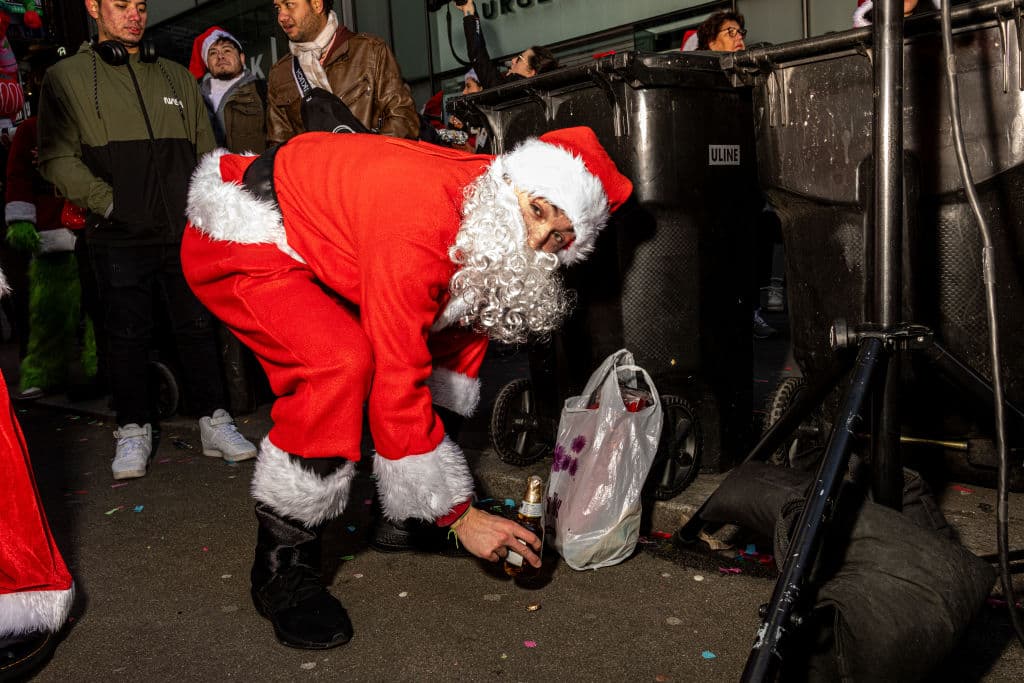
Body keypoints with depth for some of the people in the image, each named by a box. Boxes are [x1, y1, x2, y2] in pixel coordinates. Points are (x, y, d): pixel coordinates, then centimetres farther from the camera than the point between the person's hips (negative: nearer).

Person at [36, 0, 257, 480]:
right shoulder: (68, 77, 5)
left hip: (185, 233, 3)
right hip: (120, 238, -2)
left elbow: (206, 154, 17)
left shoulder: (177, 77, 16)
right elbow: (58, 158, -1)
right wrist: (108, 202, -12)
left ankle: (213, 420, 17)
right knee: (128, 336, 4)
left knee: (198, 328, 7)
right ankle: (133, 430, 18)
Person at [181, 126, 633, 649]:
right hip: (238, 239, -9)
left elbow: (458, 324, 6)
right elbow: (397, 384, -35)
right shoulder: (419, 227, -36)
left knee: (464, 321, 8)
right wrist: (458, 514, -28)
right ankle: (282, 568, -14)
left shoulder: (481, 203, -9)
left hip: (313, 244, 9)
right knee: (343, 364, -33)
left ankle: (402, 518, 16)